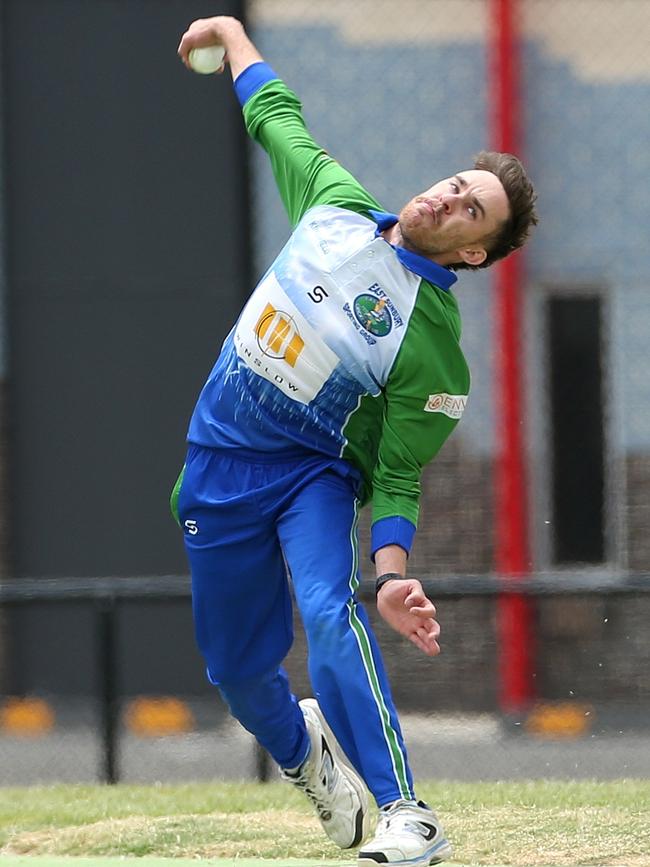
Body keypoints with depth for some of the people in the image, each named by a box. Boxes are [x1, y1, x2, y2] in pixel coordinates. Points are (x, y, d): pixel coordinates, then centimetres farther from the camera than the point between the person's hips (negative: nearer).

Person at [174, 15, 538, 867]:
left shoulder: (434, 344, -17)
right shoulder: (335, 203, -4)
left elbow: (396, 473, -14)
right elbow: (278, 117, 15)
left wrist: (393, 570, -28)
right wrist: (233, 36, 23)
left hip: (316, 470, -5)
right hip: (219, 467, 5)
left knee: (331, 617, -31)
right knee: (235, 667, 9)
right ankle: (301, 750, 43)